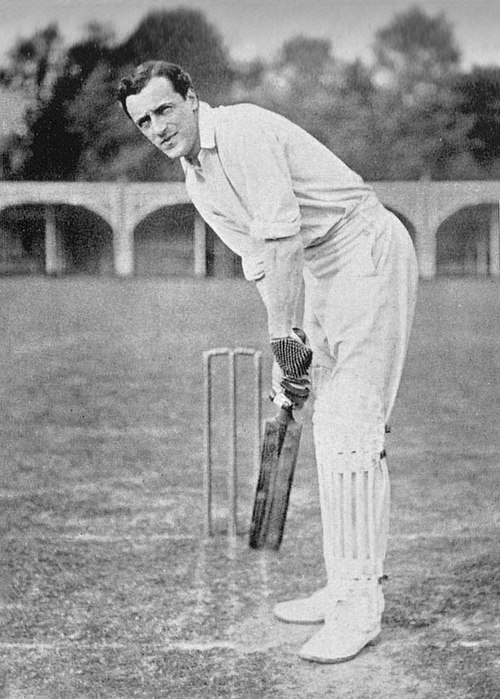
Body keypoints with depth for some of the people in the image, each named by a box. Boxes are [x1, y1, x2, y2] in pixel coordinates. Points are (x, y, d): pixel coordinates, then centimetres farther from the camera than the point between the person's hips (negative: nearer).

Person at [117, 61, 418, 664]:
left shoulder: (241, 131, -18)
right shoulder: (197, 182, 11)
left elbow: (282, 242, -23)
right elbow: (260, 263, 10)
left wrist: (283, 339, -19)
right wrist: (291, 343, 1)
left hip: (370, 252, -10)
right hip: (322, 271, 10)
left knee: (351, 427, -14)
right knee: (327, 430, 9)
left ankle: (360, 605, -11)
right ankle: (344, 589, 16)